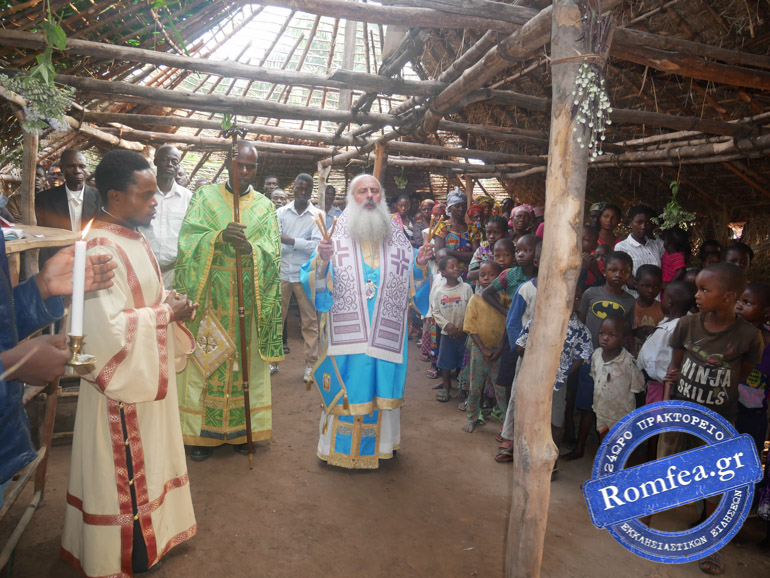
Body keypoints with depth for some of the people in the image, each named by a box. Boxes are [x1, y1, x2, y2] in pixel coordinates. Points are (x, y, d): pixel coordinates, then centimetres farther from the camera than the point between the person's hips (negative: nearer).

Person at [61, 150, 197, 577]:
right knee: (124, 471, 9)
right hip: (123, 380, -9)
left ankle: (149, 532, 41)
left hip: (149, 373, 9)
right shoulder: (100, 249, -25)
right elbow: (110, 327, -30)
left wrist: (170, 302, -2)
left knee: (147, 459, 22)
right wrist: (166, 313, -19)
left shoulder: (132, 237, 6)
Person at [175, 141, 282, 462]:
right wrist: (219, 237, -25)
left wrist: (250, 248, -25)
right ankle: (203, 432, 16)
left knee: (246, 361, 7)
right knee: (205, 362, 2)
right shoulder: (205, 196, 5)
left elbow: (273, 253, -3)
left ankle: (242, 429, 21)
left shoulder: (265, 207, 8)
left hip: (248, 302, 1)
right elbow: (188, 240, -7)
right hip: (209, 299, -1)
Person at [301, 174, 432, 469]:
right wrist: (322, 260, -25)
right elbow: (312, 281, -6)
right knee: (346, 388, 7)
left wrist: (420, 263, -6)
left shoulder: (396, 237, 8)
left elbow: (409, 280, 13)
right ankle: (341, 445, 27)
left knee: (382, 385, 12)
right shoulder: (336, 235, -1)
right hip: (346, 332, -2)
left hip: (385, 333, 3)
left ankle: (381, 442, 33)